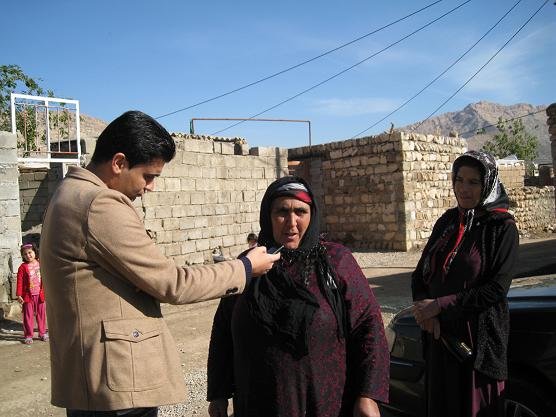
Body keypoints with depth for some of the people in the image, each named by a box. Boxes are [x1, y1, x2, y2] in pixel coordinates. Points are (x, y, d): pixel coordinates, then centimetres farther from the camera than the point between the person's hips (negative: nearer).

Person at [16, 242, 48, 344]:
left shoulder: (40, 264, 3)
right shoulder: (23, 267, -6)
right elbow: (20, 282, -7)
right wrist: (19, 295, -10)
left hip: (40, 294, 2)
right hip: (27, 295, -2)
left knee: (41, 314, 10)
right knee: (28, 316, 3)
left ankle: (42, 333, 21)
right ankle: (28, 335, 11)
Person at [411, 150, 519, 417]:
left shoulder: (503, 227, -8)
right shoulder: (446, 221, 7)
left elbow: (497, 288, -16)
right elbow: (420, 273, 6)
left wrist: (440, 305, -17)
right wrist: (424, 310, -12)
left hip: (478, 336, -5)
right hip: (440, 334, 5)